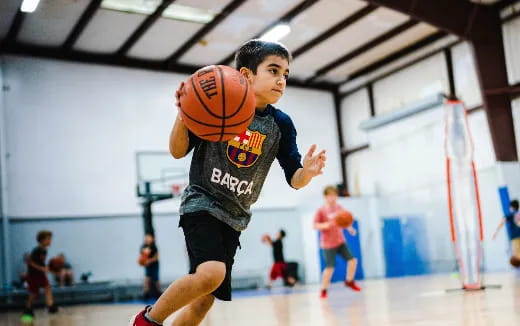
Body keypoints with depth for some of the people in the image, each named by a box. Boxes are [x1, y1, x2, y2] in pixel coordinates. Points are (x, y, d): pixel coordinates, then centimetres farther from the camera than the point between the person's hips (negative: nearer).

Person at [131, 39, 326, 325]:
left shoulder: (281, 124, 0)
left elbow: (294, 180, 0)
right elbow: (178, 152, -5)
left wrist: (308, 172, -23)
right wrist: (184, 114, -24)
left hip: (234, 218, 5)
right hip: (202, 204, -5)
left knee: (204, 301, 6)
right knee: (211, 273, -29)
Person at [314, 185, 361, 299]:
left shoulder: (339, 208, 2)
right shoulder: (321, 210, -13)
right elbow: (315, 225, -11)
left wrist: (350, 228, -1)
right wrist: (325, 225, -29)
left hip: (341, 241, 5)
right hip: (328, 244, -5)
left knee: (353, 260, 1)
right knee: (330, 267, -8)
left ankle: (349, 281, 26)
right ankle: (323, 290, 11)